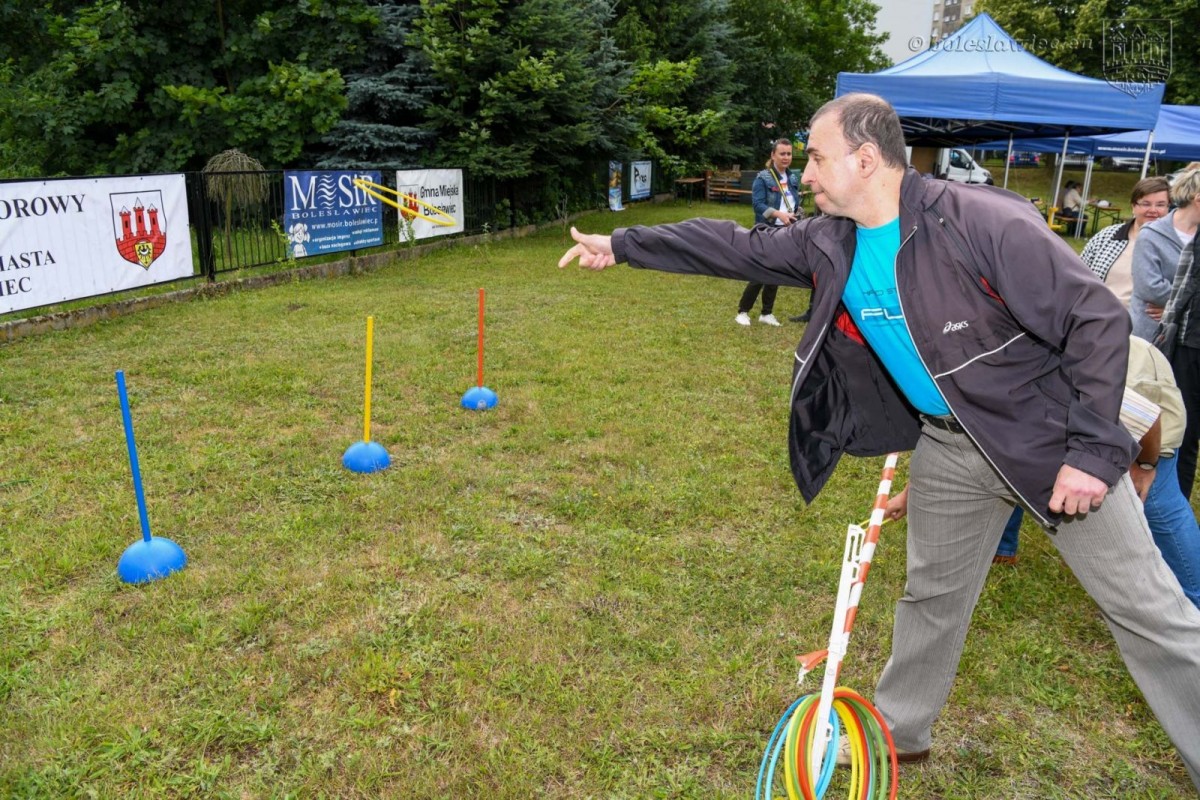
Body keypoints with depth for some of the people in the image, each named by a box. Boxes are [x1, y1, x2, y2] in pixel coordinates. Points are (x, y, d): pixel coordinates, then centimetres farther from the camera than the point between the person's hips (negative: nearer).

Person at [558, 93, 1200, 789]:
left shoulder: (986, 223, -25)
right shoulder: (827, 245, -6)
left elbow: (1099, 320, -21)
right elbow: (734, 247, 5)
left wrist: (1093, 450, -22)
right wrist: (621, 245, 7)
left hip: (1051, 438, -5)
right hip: (948, 449, 6)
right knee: (933, 597, 20)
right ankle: (899, 731, 39)